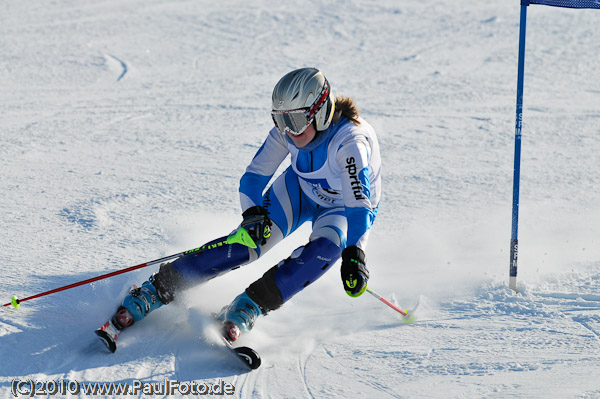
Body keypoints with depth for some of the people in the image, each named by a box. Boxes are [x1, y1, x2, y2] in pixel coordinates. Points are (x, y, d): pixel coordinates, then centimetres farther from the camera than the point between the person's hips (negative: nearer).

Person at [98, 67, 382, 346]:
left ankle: (248, 307, -29)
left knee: (326, 248, -34)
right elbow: (254, 176, -15)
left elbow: (360, 203, -42)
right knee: (248, 240, -18)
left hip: (343, 208, -3)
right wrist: (253, 213, -35)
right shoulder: (287, 129, -22)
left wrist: (353, 256, -55)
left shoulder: (350, 141, -38)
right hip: (299, 190, 3)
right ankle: (156, 290, -15)